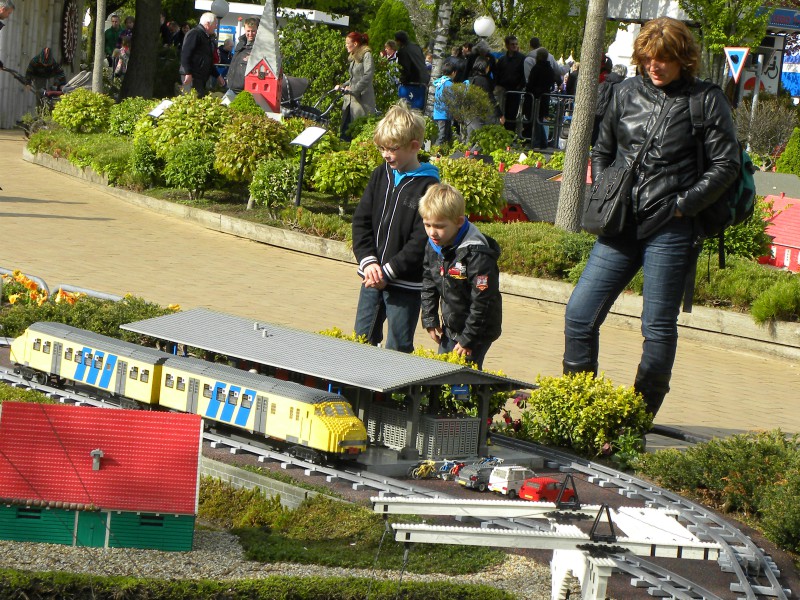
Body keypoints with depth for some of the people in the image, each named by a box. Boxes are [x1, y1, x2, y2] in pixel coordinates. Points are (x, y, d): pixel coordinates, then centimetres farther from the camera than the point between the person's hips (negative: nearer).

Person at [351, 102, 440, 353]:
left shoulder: (428, 187, -12)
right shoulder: (381, 175, 8)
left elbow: (421, 241, -16)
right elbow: (361, 220, 8)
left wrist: (388, 271, -17)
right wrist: (368, 261, -6)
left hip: (405, 285, -6)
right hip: (372, 277, 6)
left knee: (398, 350, 1)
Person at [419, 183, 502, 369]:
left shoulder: (476, 254, -27)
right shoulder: (433, 246, -1)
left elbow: (482, 301, -24)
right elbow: (428, 284, 14)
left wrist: (468, 339, -20)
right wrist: (430, 320, 8)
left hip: (478, 333, -8)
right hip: (449, 329, 8)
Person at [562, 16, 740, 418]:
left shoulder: (707, 101, -3)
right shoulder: (626, 94, 10)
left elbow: (725, 165, -4)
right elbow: (602, 151, 21)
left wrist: (682, 205, -10)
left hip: (671, 231, -5)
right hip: (621, 227, 5)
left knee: (658, 328, 0)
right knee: (579, 314, 0)